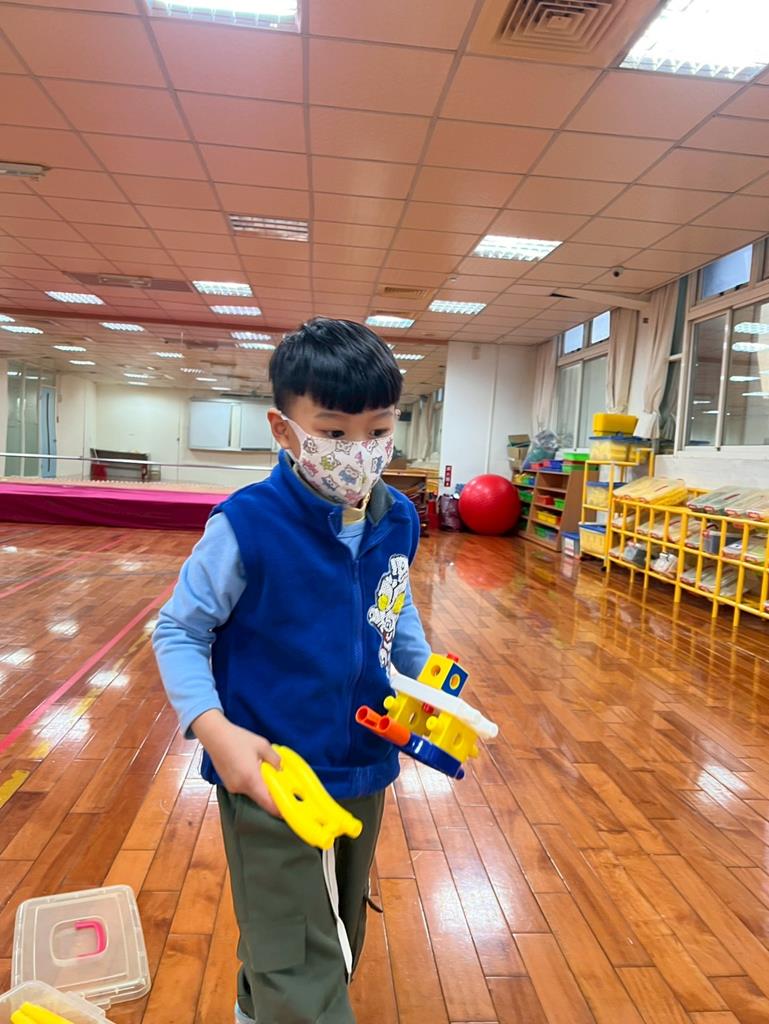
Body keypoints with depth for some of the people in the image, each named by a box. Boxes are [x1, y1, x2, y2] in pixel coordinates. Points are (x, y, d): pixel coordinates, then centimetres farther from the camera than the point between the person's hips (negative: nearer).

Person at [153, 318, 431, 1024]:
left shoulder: (399, 522, -6)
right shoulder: (248, 527, -23)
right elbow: (178, 631, -13)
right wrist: (213, 729, -24)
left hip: (367, 771, 7)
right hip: (270, 780, -6)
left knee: (337, 941, 29)